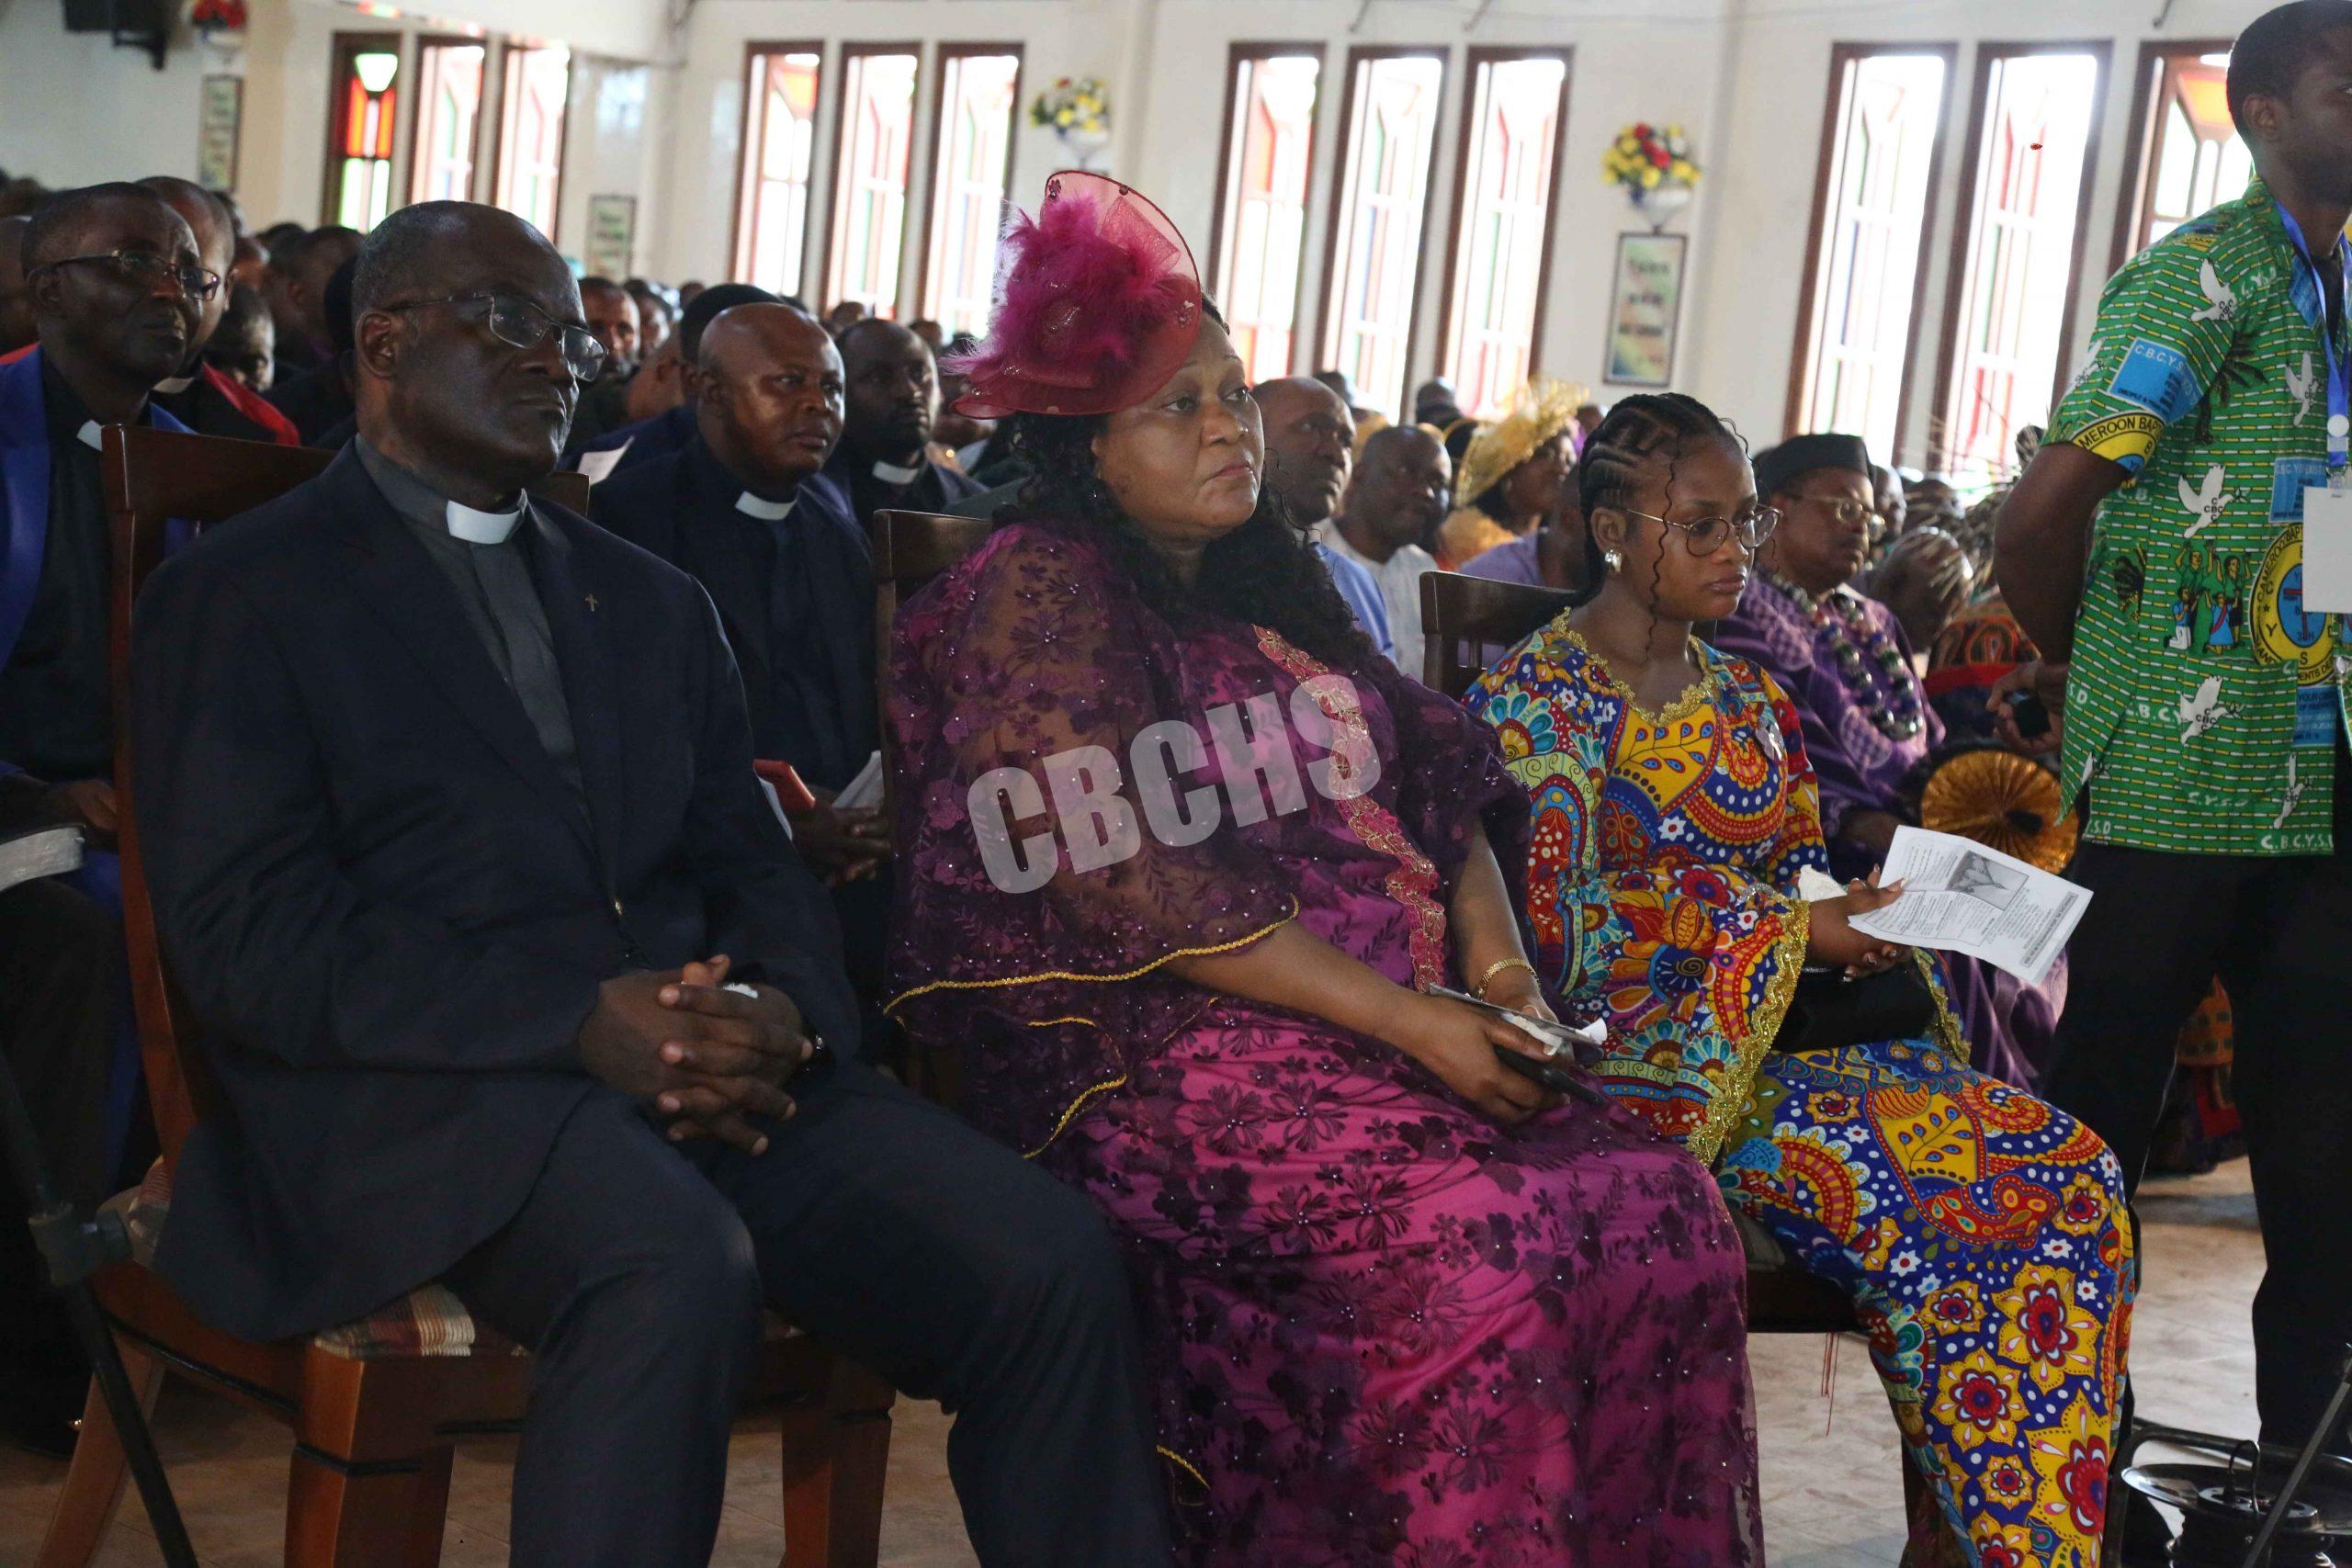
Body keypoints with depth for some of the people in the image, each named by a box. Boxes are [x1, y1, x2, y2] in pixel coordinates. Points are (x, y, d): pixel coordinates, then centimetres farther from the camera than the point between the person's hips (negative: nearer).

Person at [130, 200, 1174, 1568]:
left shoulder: (657, 604, 24)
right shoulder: (239, 596, 6)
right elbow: (250, 936, -5)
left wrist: (788, 1010, -7)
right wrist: (579, 1020, -18)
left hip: (713, 1067, 5)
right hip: (425, 1086, -5)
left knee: (1051, 1258, -19)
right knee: (676, 1269, -37)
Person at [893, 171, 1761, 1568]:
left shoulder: (1280, 589, 21)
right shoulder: (1042, 588, -2)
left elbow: (1439, 785, 19)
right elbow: (1121, 877, -13)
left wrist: (1495, 959, -3)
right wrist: (1405, 1018, -15)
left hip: (1404, 1023, 7)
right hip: (1163, 1045, -7)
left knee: (1660, 1202, -17)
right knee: (1472, 1246, -31)